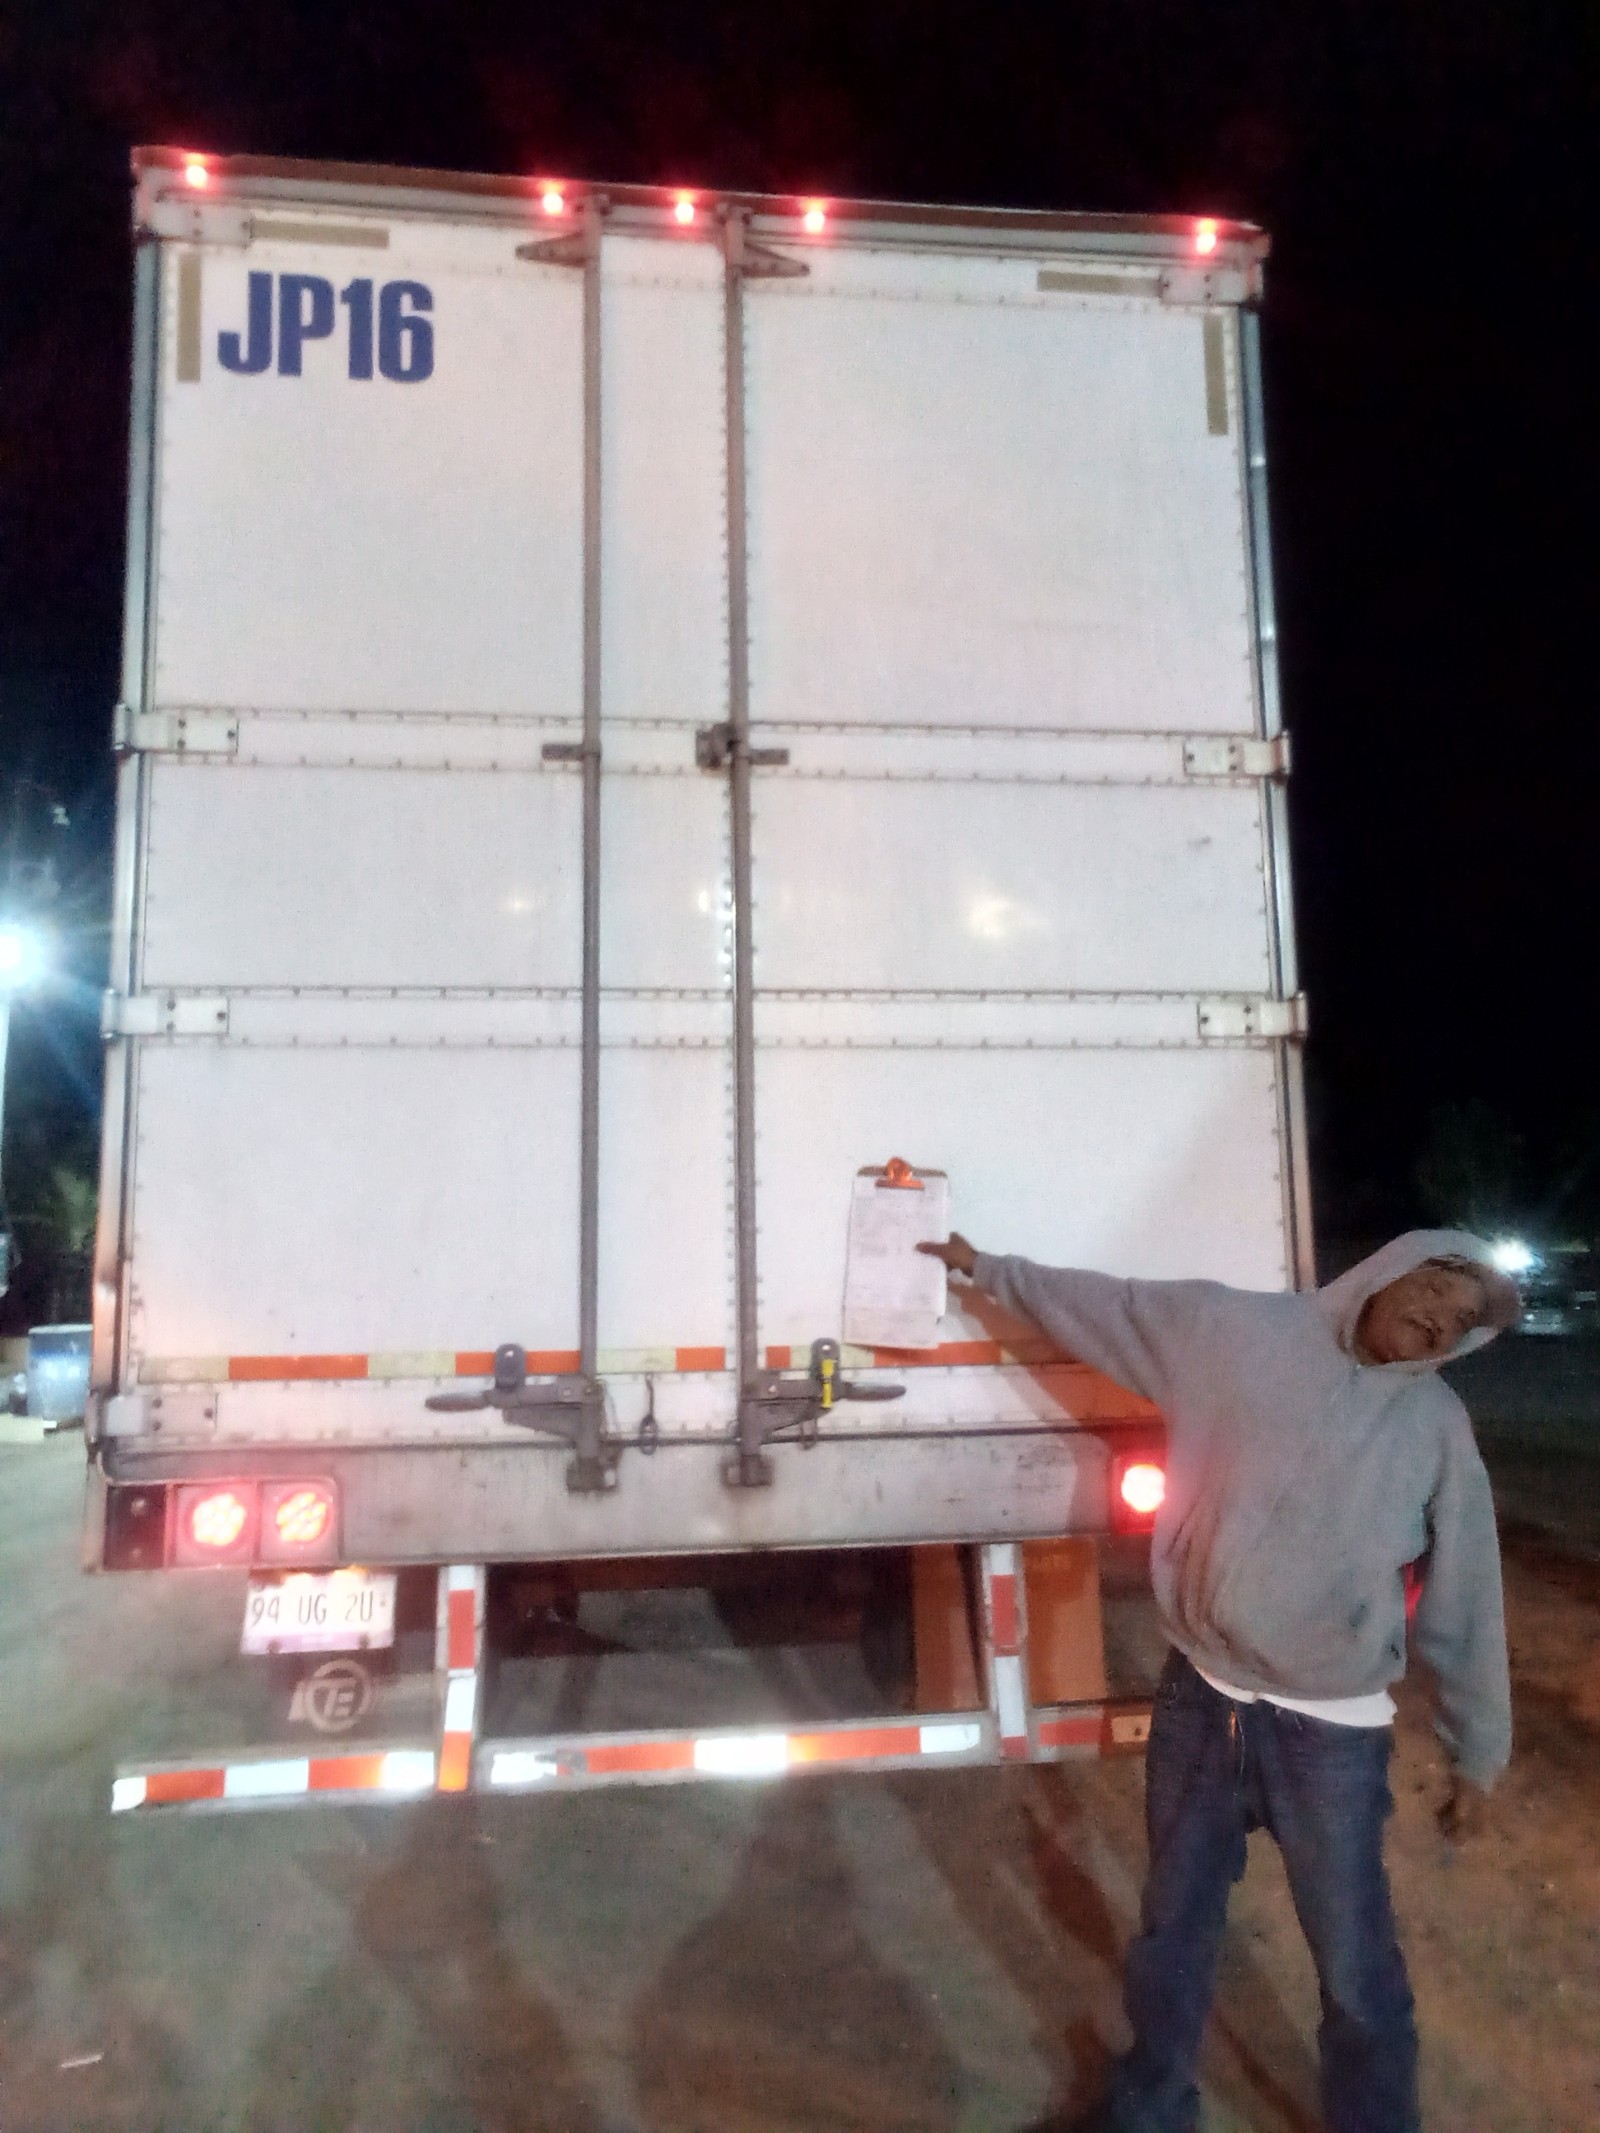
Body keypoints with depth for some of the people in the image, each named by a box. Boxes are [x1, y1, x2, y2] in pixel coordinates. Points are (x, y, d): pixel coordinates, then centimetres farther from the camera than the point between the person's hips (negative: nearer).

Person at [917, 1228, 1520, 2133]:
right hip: (1200, 1698, 2)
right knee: (1174, 1929, 21)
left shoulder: (1436, 1425, -6)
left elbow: (1466, 1602, 0)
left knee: (1357, 1970, 10)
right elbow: (1102, 1304, 4)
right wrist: (988, 1268, 10)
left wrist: (1479, 1755, 5)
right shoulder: (1237, 1328, -7)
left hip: (1330, 1733, -1)